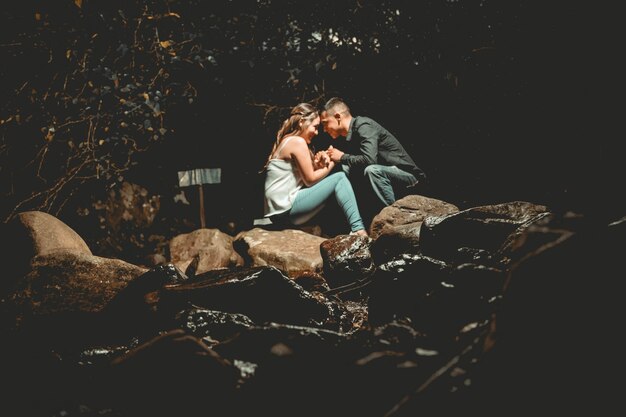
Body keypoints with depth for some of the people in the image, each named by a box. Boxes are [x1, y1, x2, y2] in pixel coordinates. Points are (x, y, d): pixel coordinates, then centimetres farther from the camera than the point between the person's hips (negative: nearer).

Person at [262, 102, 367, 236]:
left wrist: (319, 163, -3)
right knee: (339, 177, -10)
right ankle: (358, 229, -17)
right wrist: (331, 164, 3)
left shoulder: (286, 141, 19)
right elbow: (310, 179, -10)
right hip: (286, 209, -10)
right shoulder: (298, 142, -11)